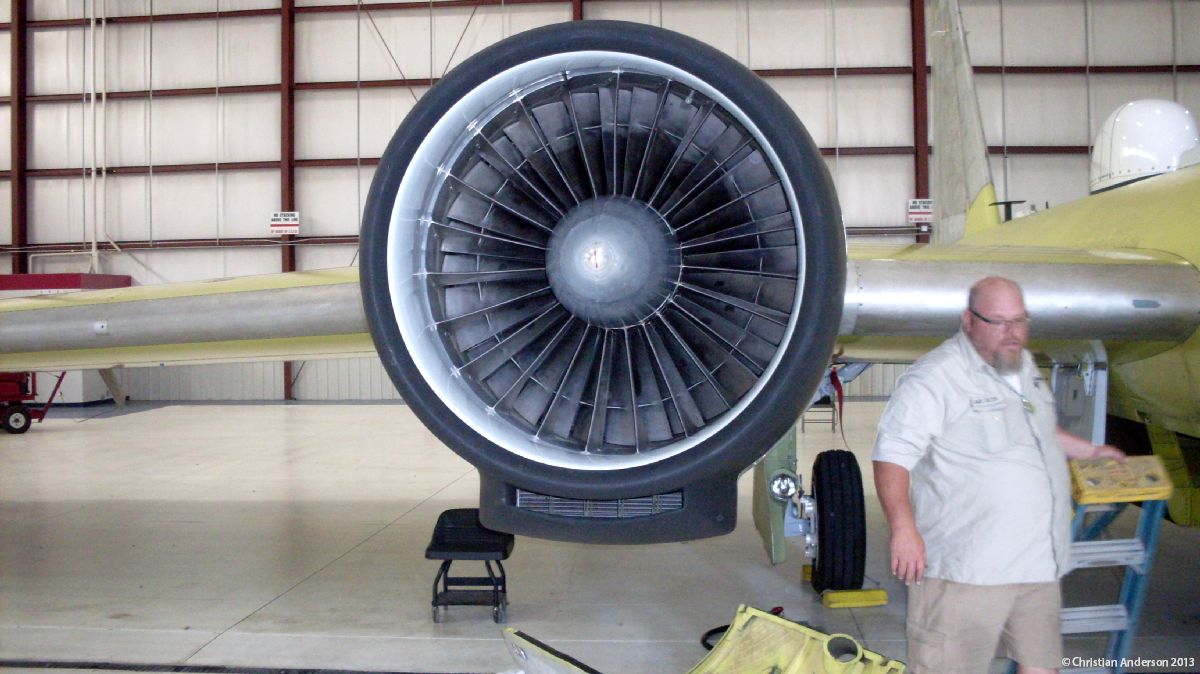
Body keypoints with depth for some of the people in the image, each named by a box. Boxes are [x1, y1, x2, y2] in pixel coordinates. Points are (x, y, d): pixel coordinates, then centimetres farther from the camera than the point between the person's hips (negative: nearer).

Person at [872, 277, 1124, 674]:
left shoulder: (1024, 366, 15)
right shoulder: (935, 377, -14)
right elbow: (892, 456, -20)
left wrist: (1087, 450, 37)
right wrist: (904, 528, -28)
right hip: (965, 569, -8)